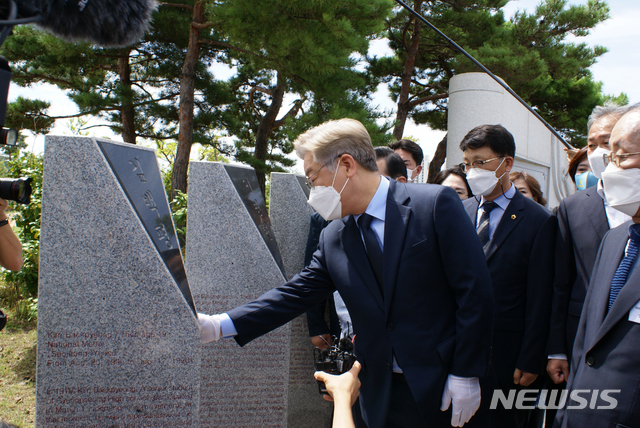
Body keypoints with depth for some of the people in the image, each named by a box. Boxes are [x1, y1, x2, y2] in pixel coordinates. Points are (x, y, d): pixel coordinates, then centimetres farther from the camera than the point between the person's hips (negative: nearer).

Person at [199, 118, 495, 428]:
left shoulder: (436, 204, -11)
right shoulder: (333, 238, 5)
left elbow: (475, 290, -12)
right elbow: (296, 294, 6)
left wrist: (465, 375, -14)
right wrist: (219, 325, -2)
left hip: (439, 388, -4)